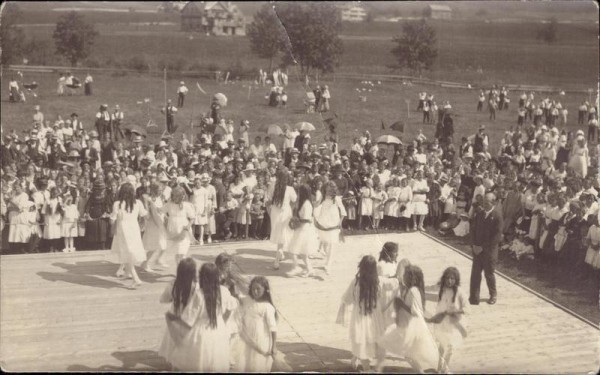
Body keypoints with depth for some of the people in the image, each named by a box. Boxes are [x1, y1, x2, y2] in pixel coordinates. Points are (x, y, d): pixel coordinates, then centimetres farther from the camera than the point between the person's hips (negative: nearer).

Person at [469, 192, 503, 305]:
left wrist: (483, 247, -14)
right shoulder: (479, 213, 5)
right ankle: (474, 297, 8)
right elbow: (473, 229, 9)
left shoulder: (497, 215, -10)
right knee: (475, 273, 1)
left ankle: (493, 295, 30)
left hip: (489, 250, -4)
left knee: (489, 273, 8)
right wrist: (474, 245, -4)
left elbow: (497, 235, -13)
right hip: (477, 248, 4)